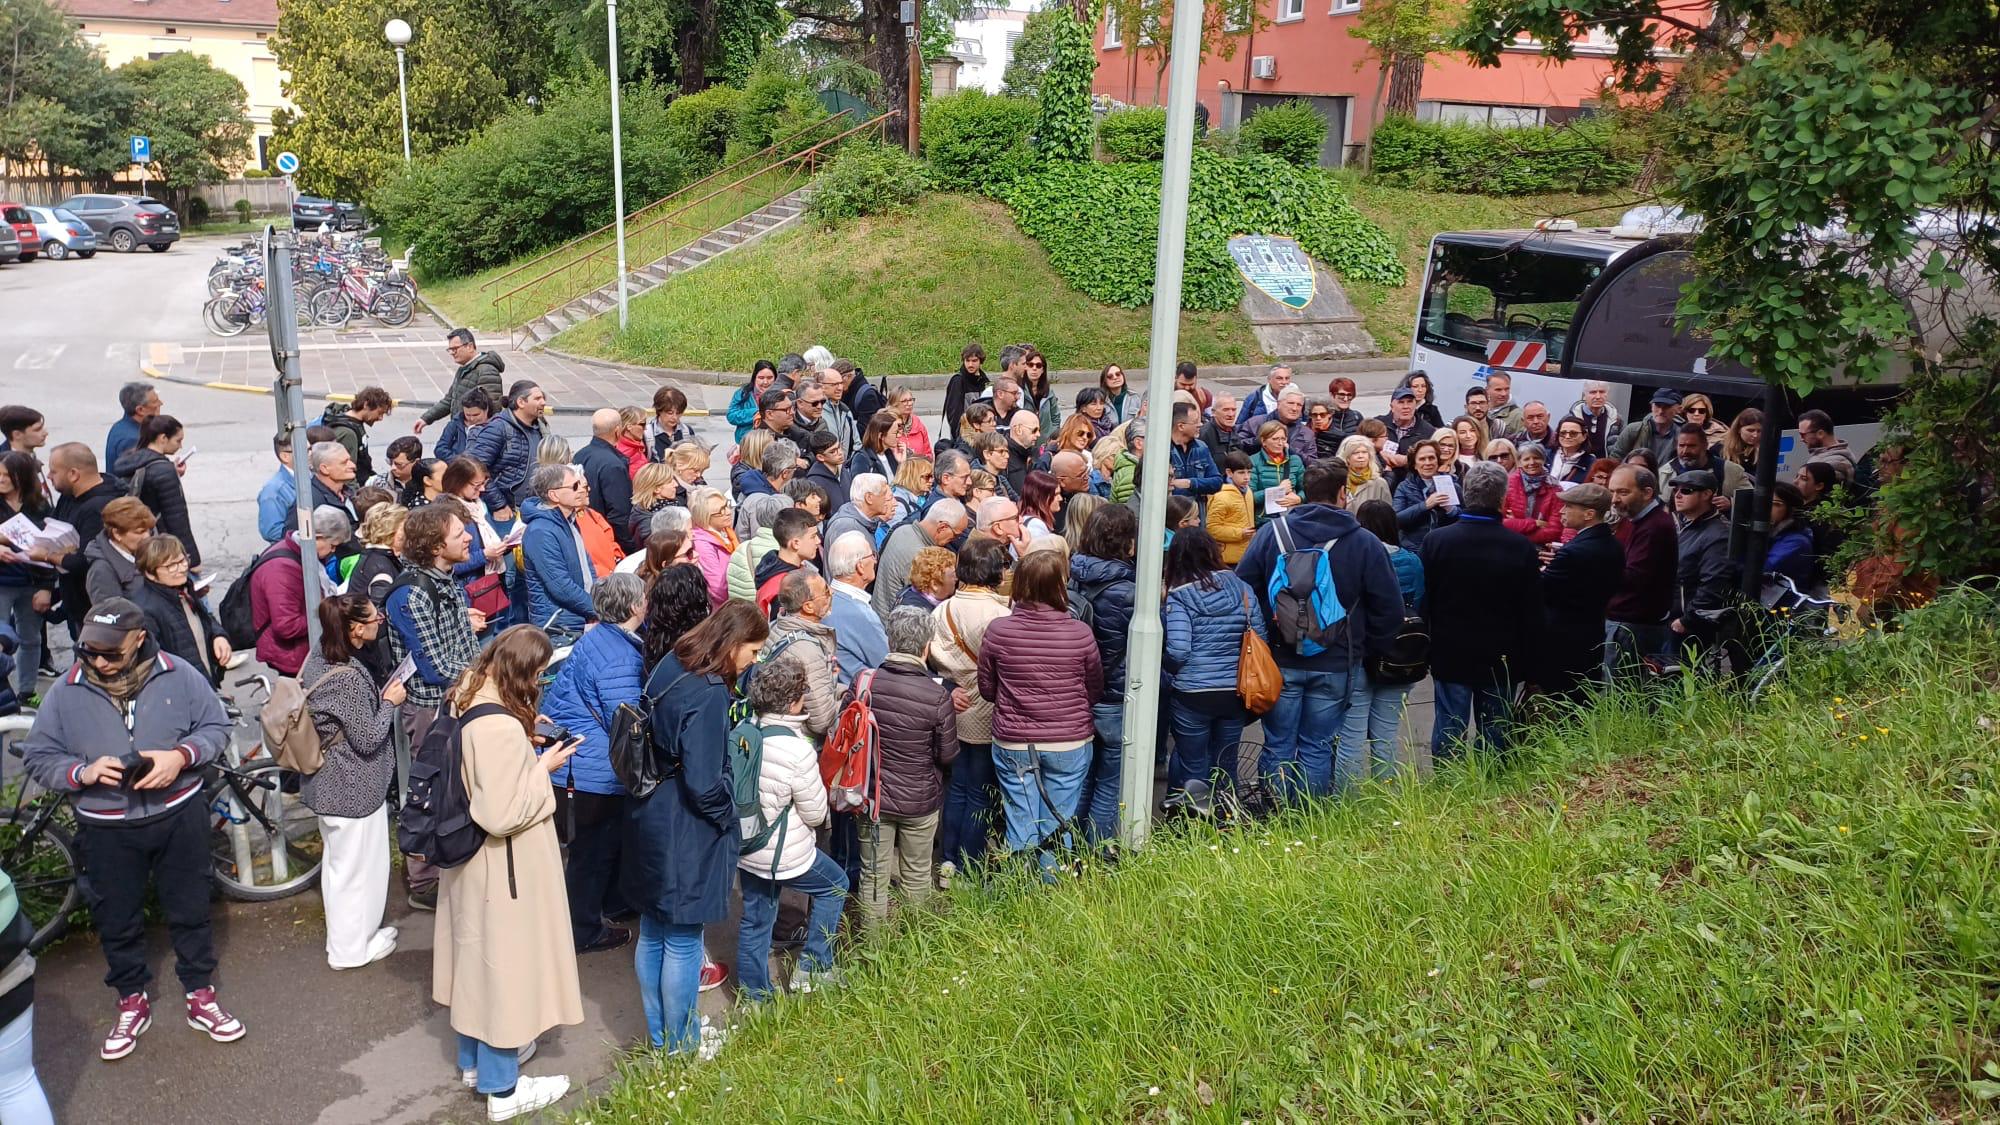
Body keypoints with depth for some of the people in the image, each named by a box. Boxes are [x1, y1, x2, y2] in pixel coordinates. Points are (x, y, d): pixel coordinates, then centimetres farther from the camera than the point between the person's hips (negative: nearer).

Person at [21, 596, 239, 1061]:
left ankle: (200, 996, 30)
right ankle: (132, 1003, 35)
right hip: (107, 830, 1)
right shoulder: (65, 692, -8)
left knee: (190, 911, 12)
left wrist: (181, 756, -20)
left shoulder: (178, 676, -10)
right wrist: (83, 772, -21)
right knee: (117, 921, 14)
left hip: (179, 817, -1)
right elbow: (38, 758, -2)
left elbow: (216, 727, -1)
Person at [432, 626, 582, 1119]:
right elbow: (503, 814, -29)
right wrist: (543, 768, -18)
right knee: (502, 961, 5)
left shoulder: (468, 705, -1)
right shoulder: (502, 727, -30)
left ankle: (474, 1059, 41)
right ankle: (502, 1088, 20)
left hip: (469, 856, 9)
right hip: (501, 867, -9)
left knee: (477, 956, 23)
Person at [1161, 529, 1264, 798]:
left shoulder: (1178, 596, -11)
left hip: (1192, 695, -4)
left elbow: (1177, 651, -18)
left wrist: (1168, 667, 3)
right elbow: (1260, 637, 2)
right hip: (1235, 692, 4)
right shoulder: (1240, 587, 0)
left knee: (1192, 768, 12)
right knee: (1226, 766, 18)